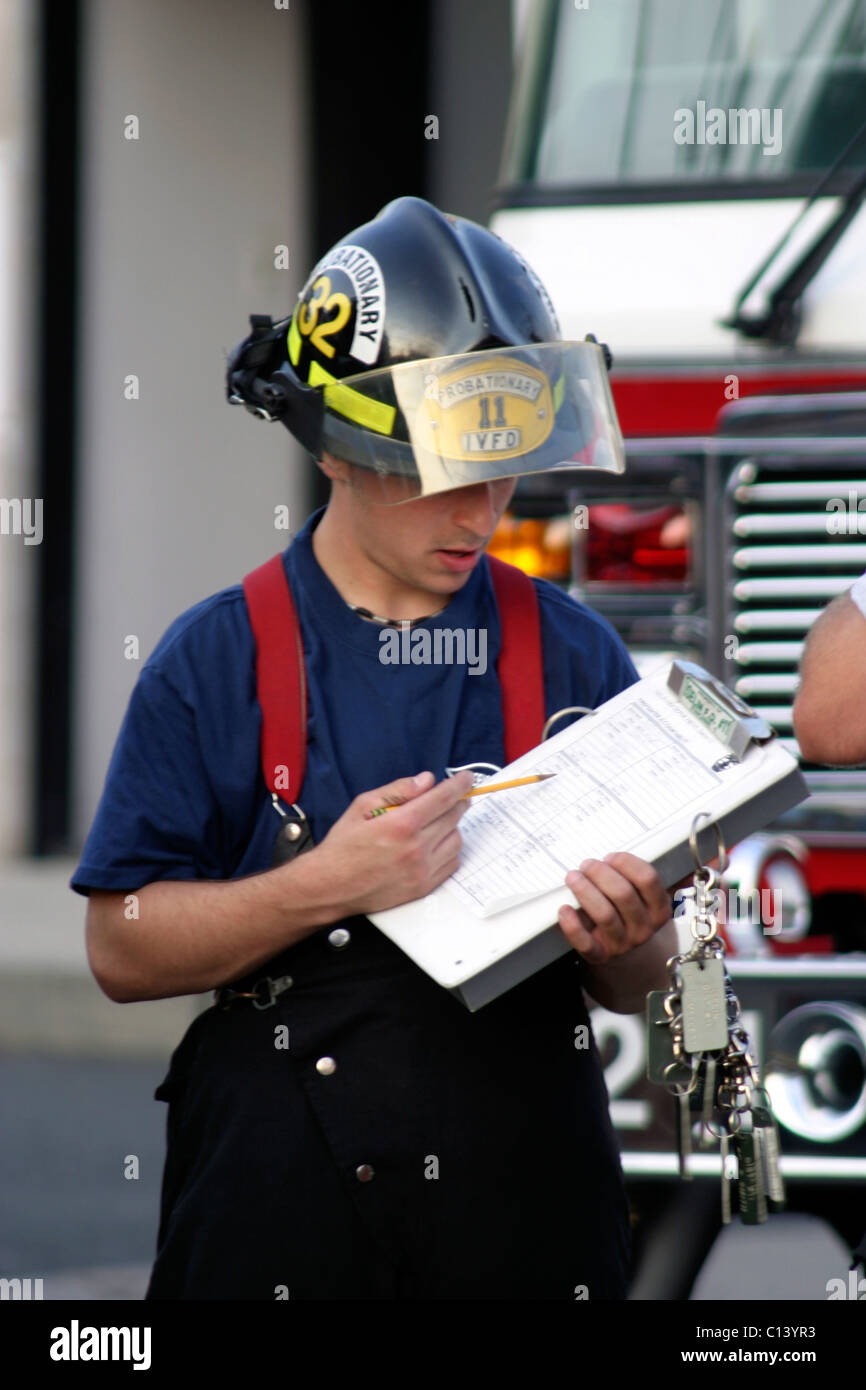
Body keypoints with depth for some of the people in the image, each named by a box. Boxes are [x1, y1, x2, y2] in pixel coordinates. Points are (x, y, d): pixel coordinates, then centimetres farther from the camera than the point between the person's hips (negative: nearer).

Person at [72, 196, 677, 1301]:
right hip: (280, 1206, -2)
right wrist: (327, 886, -18)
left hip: (528, 1207, 2)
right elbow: (122, 950, -5)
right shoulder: (215, 660, 0)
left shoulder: (575, 656, 6)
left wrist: (621, 944, -14)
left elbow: (639, 989, 10)